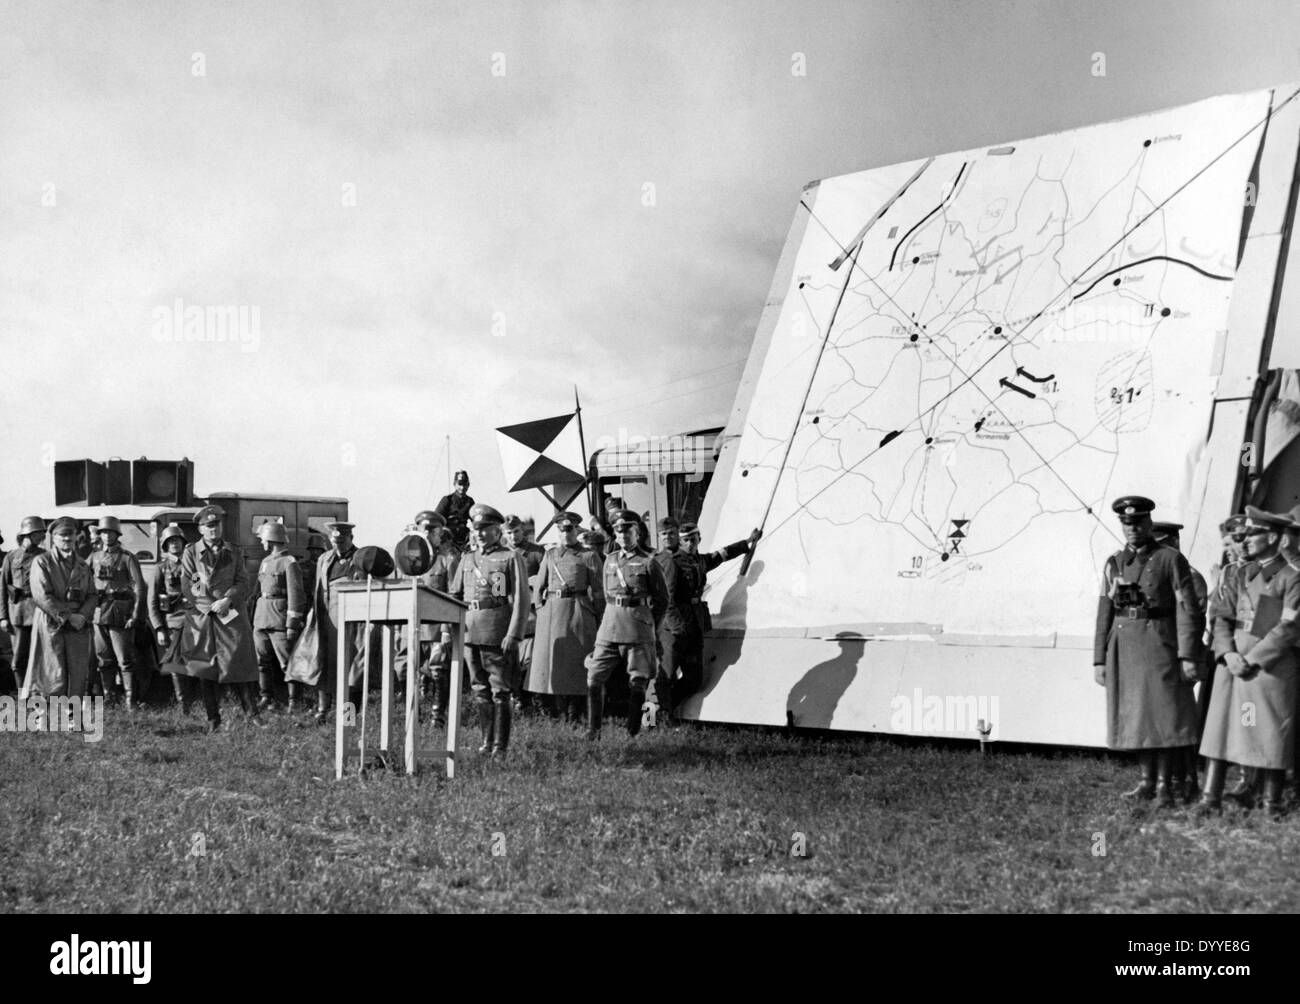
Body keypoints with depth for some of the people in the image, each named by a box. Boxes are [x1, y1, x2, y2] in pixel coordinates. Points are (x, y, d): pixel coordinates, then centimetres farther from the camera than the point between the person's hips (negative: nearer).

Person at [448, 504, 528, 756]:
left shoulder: (511, 558, 0)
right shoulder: (466, 560, 17)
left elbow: (521, 599, -6)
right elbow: (453, 595, 21)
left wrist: (514, 634, -14)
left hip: (497, 633, -6)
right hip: (470, 631, 6)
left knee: (500, 691, -3)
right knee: (480, 690, 10)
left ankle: (501, 746, 1)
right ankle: (487, 741, 18)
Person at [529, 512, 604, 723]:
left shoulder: (589, 556, 2)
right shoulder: (549, 555, 13)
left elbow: (598, 591, 2)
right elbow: (539, 587, 16)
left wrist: (598, 620, -2)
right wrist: (541, 612, 7)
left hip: (579, 613, -4)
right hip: (552, 613, 4)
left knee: (577, 664, -4)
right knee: (552, 663, 3)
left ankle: (574, 717, 0)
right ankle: (561, 714, 13)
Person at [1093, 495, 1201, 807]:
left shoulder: (1171, 559, -2)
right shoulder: (1114, 564, 11)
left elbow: (1187, 610, -6)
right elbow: (1104, 614, 11)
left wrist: (1187, 656, -13)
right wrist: (1099, 660, 6)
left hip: (1159, 645, -4)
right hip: (1123, 647, 4)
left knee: (1164, 713, -2)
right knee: (1133, 715, 7)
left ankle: (1164, 785, 6)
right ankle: (1147, 782, 17)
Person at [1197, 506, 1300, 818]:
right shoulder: (1239, 576, 13)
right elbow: (1222, 617, 8)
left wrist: (1252, 659, -14)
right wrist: (1228, 654, -8)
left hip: (1271, 666, -5)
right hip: (1232, 663, 5)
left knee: (1271, 734, 1)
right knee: (1219, 727, 1)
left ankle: (1272, 804, 12)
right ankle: (1210, 799, 2)